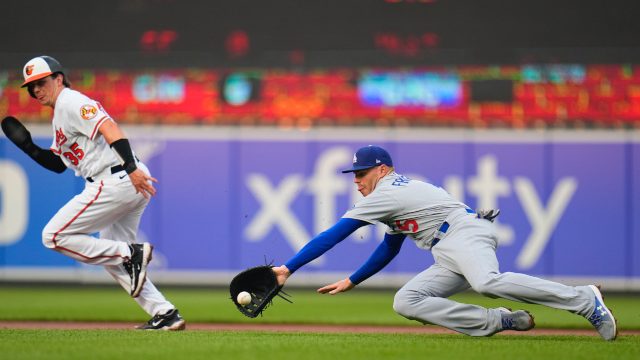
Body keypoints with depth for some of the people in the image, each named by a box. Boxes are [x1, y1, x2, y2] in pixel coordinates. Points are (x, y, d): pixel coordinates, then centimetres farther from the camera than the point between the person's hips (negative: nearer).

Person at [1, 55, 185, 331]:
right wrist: (29, 147, 15)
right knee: (112, 258, 17)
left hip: (115, 182, -10)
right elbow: (58, 164, 29)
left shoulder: (71, 102, -7)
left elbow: (109, 128, -21)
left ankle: (132, 254, -12)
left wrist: (131, 169, -32)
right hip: (129, 188, 10)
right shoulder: (59, 115, 25)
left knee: (54, 236, -7)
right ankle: (165, 314, 10)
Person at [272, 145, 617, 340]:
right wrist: (351, 281, 36)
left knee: (488, 282, -38)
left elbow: (333, 235, -3)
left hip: (465, 234, -10)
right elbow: (390, 248, 40)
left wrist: (289, 267, -1)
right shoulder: (398, 195, 29)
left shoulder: (386, 194, -1)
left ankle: (585, 301, -36)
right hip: (449, 258, 10)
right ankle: (501, 320, -12)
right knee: (406, 302, -5)